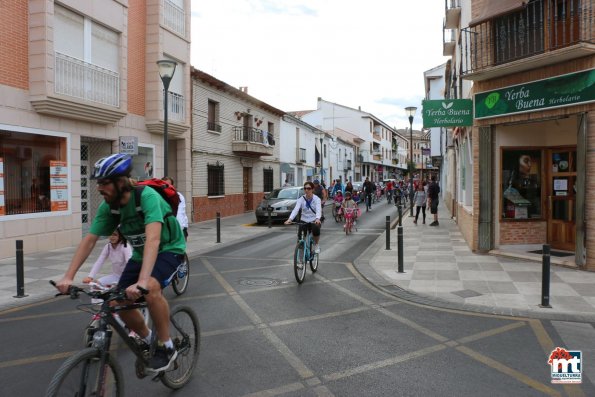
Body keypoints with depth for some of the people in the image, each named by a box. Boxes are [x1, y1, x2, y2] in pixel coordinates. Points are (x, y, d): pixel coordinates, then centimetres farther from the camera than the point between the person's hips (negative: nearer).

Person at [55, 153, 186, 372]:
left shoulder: (147, 196, -32)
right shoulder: (107, 207, -12)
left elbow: (153, 239, -43)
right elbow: (89, 240, -9)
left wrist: (142, 282, -53)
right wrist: (68, 276, -19)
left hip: (168, 249, -6)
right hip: (141, 254, 7)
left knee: (150, 288, -34)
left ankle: (166, 346, -14)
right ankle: (146, 340, 24)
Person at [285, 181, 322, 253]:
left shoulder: (316, 199, -11)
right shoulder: (301, 199, -6)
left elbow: (318, 210, -28)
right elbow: (295, 209, -20)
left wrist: (317, 219, -50)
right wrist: (290, 219, -39)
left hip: (314, 220, -2)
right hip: (304, 220, 2)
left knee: (315, 229, -33)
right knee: (300, 236, -20)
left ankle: (317, 245, -4)